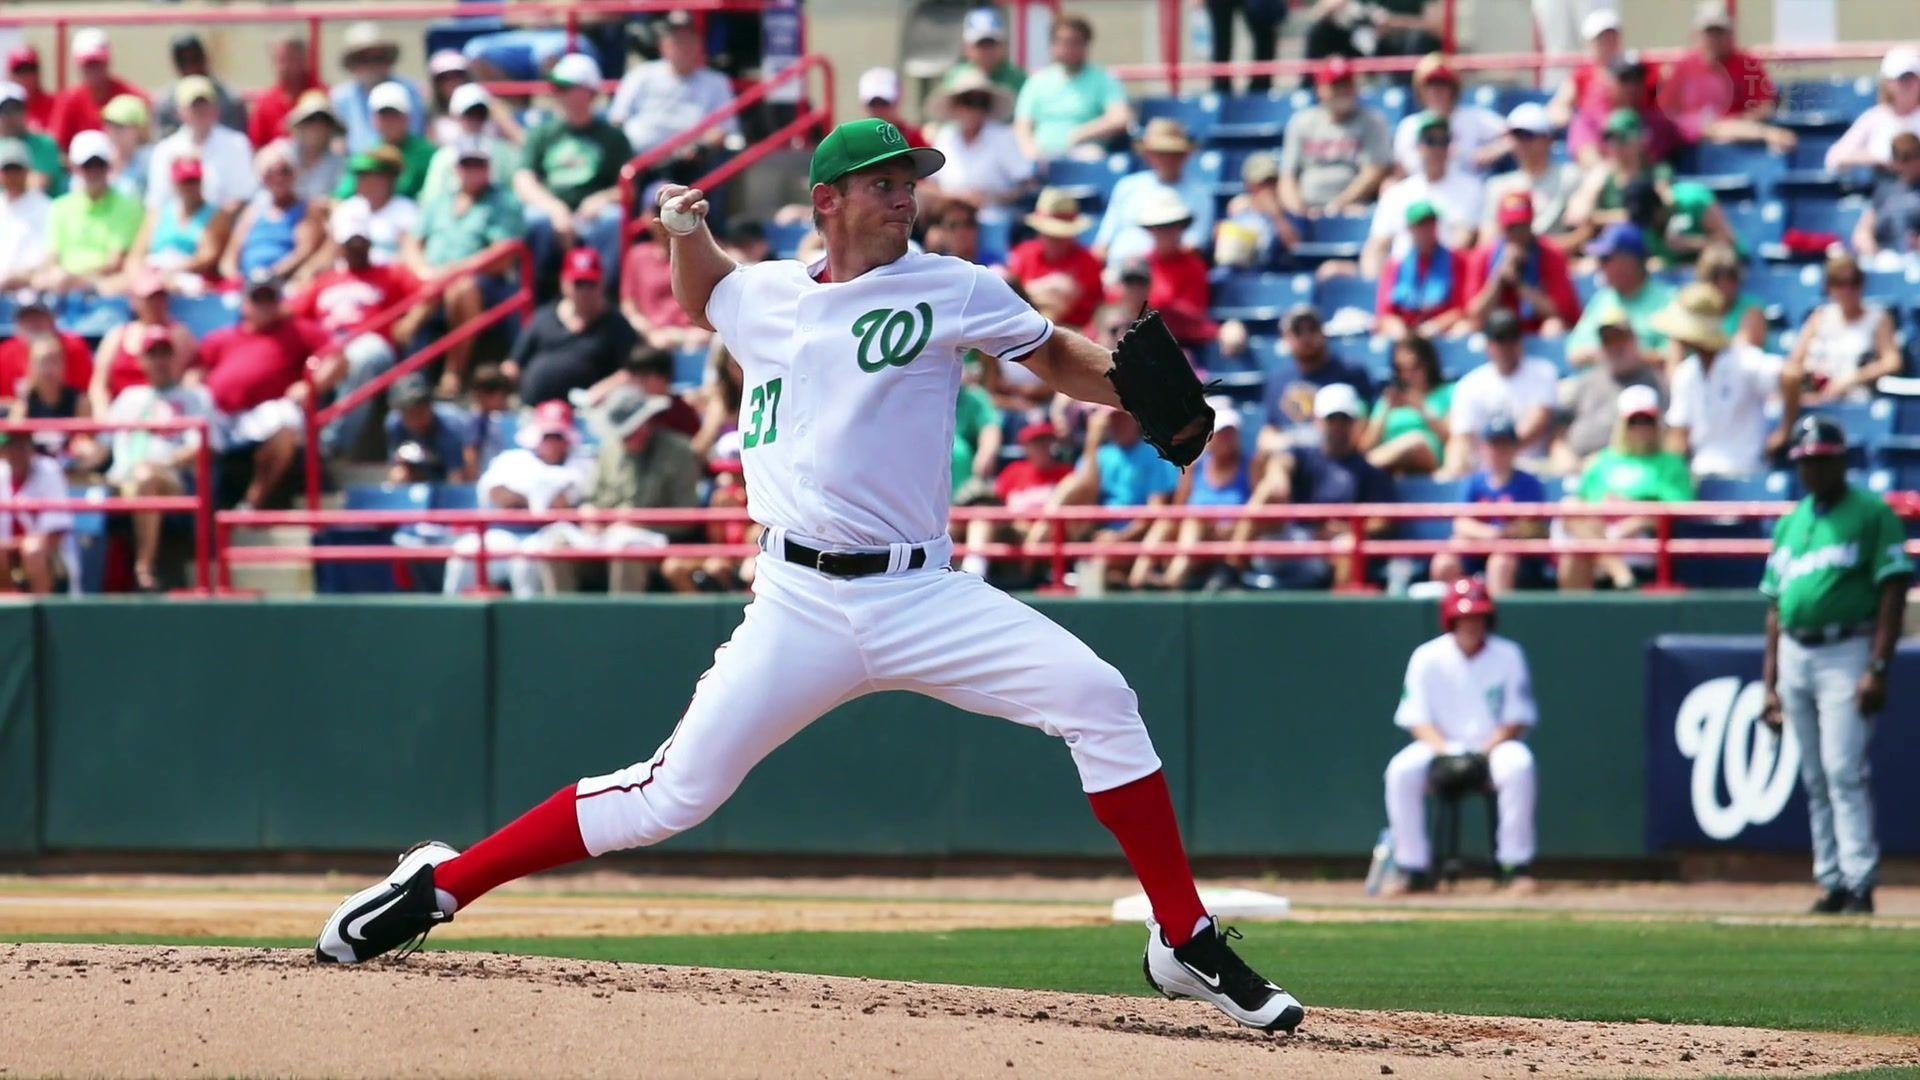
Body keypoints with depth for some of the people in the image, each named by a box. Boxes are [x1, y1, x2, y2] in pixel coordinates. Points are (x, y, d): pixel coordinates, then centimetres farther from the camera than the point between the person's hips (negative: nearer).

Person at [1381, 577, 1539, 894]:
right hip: (1441, 746, 1)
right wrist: (1444, 750, -22)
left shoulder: (1508, 656, -3)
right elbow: (1417, 720, -3)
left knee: (1518, 765, -35)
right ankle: (1414, 869, -21)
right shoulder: (1427, 658, -2)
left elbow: (1517, 720, -4)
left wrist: (1483, 752, -20)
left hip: (1494, 747, -1)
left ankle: (1516, 866, -27)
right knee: (1402, 770, -29)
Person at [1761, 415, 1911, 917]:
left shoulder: (1872, 514, -3)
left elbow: (1893, 592, -9)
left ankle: (1859, 883, -16)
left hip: (1847, 653, -7)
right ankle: (1831, 881, 10)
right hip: (1795, 658, 7)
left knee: (1844, 771, -15)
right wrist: (1770, 684, 14)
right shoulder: (1790, 524, 17)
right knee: (1815, 780, 6)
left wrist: (1878, 669, -18)